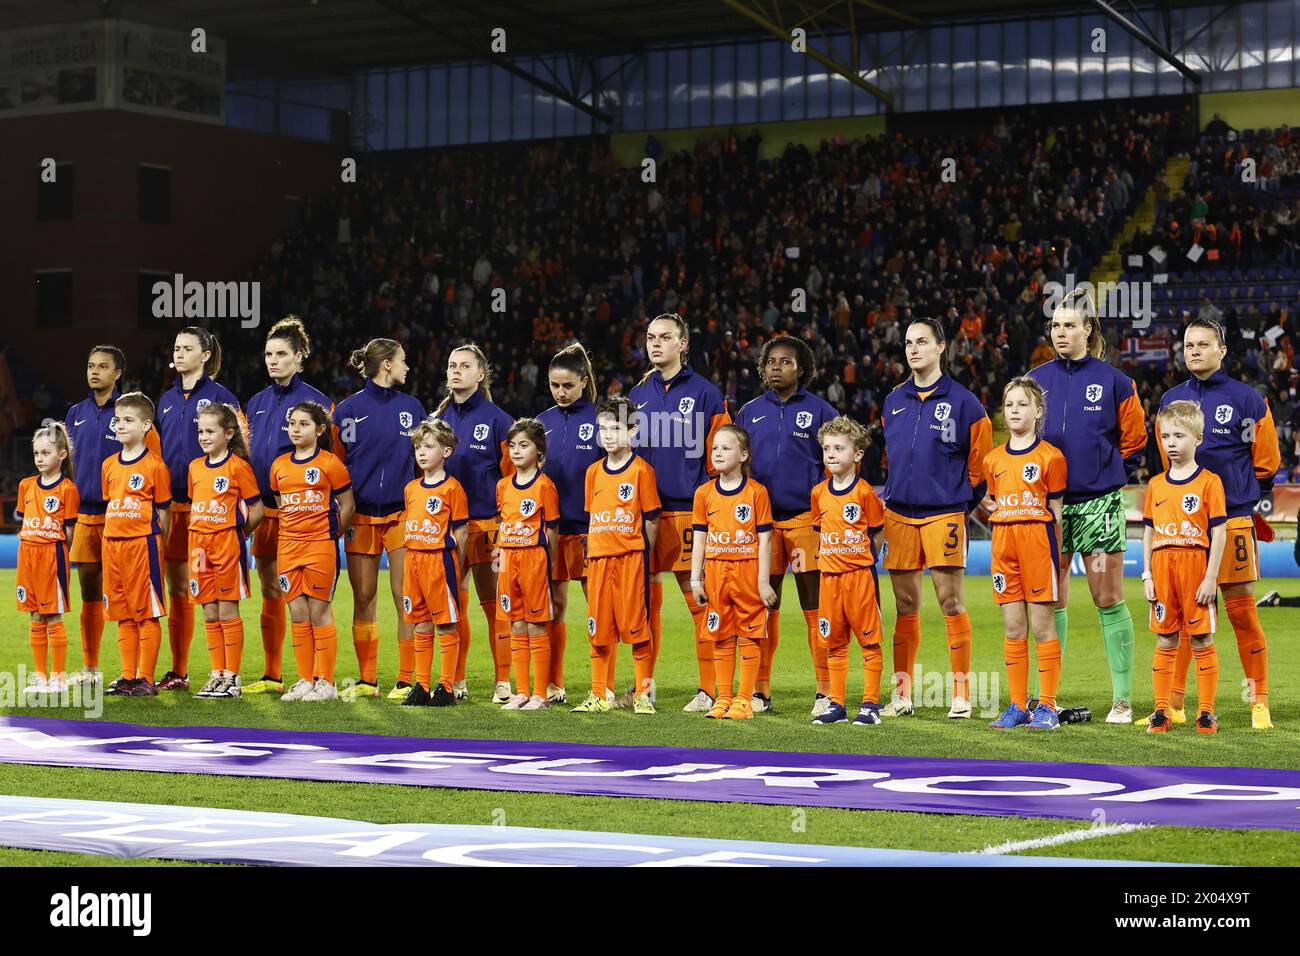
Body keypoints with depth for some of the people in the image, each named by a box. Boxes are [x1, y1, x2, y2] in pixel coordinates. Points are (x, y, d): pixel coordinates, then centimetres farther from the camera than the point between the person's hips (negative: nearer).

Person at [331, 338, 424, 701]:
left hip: (402, 514, 0)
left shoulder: (411, 407, 8)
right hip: (361, 516, 0)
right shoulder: (347, 410, 3)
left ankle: (406, 680, 1)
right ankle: (366, 680, 12)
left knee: (406, 599, -4)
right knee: (363, 600, 4)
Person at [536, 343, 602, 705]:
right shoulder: (543, 422, 10)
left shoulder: (599, 419, -3)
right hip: (548, 525, 4)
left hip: (590, 526, -4)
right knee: (553, 607, 7)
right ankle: (553, 685, 14)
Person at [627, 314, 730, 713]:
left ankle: (709, 690, -1)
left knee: (700, 601, -5)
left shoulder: (705, 394, 0)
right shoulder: (637, 395, 14)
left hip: (689, 511, -4)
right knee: (646, 601, 7)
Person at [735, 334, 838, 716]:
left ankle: (826, 690, 0)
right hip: (760, 520, 3)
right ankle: (760, 690, 11)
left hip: (807, 518, -3)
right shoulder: (750, 412, 13)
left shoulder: (819, 411, 4)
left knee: (815, 606, -3)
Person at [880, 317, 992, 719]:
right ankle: (902, 693, 13)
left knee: (950, 601, -5)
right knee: (905, 605, 7)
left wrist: (961, 497, 4)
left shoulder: (962, 401, -3)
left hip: (943, 513, -4)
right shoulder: (892, 402, 12)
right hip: (899, 514, 4)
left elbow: (980, 460, 2)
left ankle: (961, 694, 0)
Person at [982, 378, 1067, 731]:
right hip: (1003, 541, 5)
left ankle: (1047, 706, 2)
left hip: (1037, 539, -5)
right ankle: (1018, 706, 12)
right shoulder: (993, 459, 12)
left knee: (1042, 625, -2)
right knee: (1012, 627, 7)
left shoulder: (1050, 456, -2)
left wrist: (1056, 557, -3)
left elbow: (1055, 511, -2)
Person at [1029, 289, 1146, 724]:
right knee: (1051, 602, 6)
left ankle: (1122, 699, 3)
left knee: (1108, 600, -1)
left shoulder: (1113, 381, -1)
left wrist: (1110, 475, 5)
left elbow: (1134, 439, 7)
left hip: (1098, 503, -3)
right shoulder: (1037, 379, 6)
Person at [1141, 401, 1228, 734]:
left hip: (1196, 568, -4)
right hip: (1162, 571, 4)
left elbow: (1218, 533, -6)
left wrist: (1211, 577, -11)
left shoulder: (1209, 482, -3)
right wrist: (1147, 575, 7)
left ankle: (1207, 712, 7)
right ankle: (1161, 712, 12)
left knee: (1202, 641, 1)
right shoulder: (1156, 485, 11)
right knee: (1165, 642, 8)